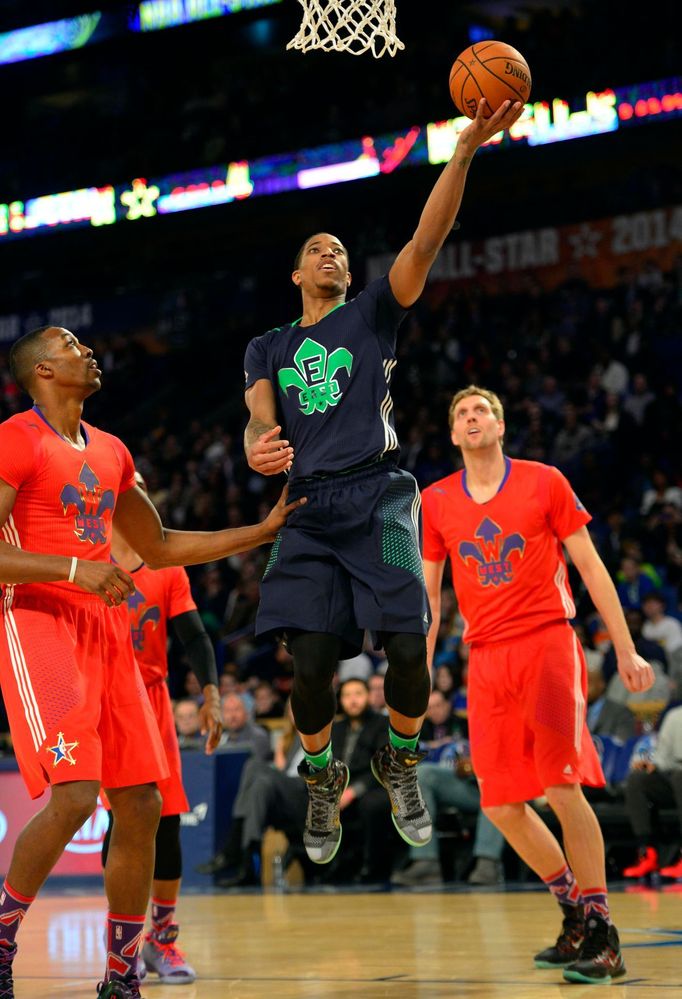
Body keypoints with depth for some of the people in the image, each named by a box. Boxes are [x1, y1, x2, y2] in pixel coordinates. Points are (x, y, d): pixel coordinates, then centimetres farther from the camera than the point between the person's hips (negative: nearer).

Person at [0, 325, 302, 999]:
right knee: (74, 796, -21)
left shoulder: (110, 453, 18)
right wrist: (73, 569, -23)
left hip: (104, 629, 8)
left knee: (140, 805, 3)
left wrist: (263, 531, 24)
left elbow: (159, 548, 28)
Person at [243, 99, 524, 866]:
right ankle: (320, 782, 17)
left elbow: (425, 242, -2)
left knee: (408, 648, -13)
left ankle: (401, 765, 14)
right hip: (308, 508, 1)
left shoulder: (372, 314, 12)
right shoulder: (268, 349, 19)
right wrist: (257, 451, -23)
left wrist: (464, 151, -16)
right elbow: (260, 423, 4)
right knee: (312, 664, -8)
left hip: (378, 498, -1)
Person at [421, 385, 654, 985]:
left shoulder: (544, 482, 1)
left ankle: (601, 933, -9)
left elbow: (591, 567, 3)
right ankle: (576, 912, 19)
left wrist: (626, 650, -1)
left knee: (561, 787, -16)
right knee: (501, 804, 0)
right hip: (486, 660, 4)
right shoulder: (435, 502, 9)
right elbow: (428, 594, 15)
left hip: (548, 644, -4)